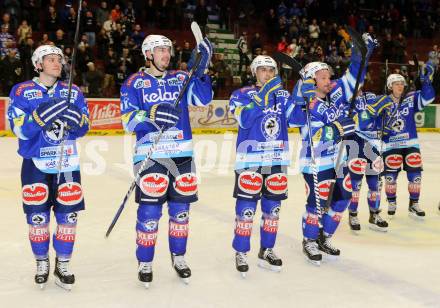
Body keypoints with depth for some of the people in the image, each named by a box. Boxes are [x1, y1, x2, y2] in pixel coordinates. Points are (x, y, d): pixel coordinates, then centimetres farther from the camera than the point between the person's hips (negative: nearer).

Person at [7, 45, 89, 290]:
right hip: (36, 163, -2)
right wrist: (42, 114, -27)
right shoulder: (22, 92, 0)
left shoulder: (73, 92, 8)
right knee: (38, 217, 2)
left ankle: (63, 264, 17)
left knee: (68, 216, 0)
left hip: (67, 162, 2)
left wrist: (77, 120, -18)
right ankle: (42, 263, 23)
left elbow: (82, 129, 5)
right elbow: (20, 130, -11)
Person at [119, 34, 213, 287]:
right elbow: (128, 119, -5)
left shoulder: (181, 78, 10)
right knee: (149, 211, -3)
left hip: (182, 153, 3)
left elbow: (203, 99, -5)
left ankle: (178, 257, 27)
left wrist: (202, 69, -15)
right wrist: (151, 115, -23)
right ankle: (145, 263, 13)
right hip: (150, 154, -3)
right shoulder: (135, 83, 3)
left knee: (180, 208, 10)